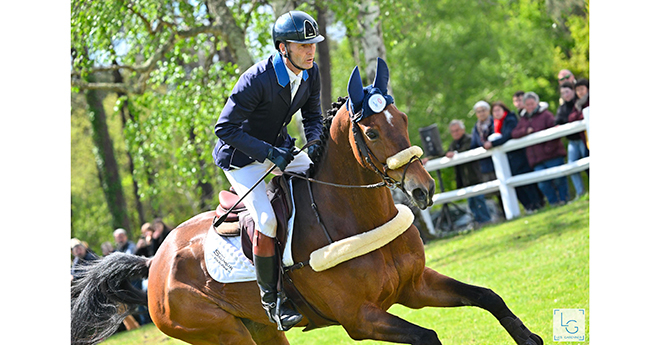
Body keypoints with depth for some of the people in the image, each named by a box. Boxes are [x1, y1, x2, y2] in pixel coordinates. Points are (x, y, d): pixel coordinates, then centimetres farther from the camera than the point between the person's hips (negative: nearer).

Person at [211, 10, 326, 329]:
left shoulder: (310, 73, -8)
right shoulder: (256, 80, -30)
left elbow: (312, 117, 5)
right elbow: (225, 129, -27)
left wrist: (315, 141, -18)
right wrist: (269, 153, -32)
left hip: (279, 149, 7)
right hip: (241, 158, -7)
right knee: (267, 221, -23)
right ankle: (270, 298, -8)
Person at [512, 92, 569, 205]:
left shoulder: (545, 115, -1)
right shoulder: (523, 119, 17)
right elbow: (514, 133, 7)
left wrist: (549, 148, -15)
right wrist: (526, 131, -11)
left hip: (552, 155, -5)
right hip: (536, 158, 5)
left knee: (558, 180, -3)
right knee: (543, 184, 0)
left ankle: (564, 199, 8)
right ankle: (553, 203, 8)